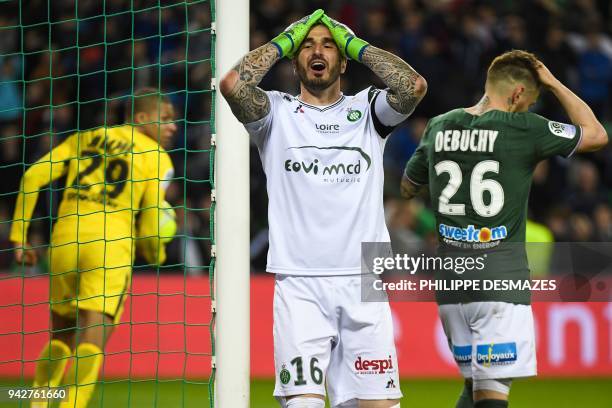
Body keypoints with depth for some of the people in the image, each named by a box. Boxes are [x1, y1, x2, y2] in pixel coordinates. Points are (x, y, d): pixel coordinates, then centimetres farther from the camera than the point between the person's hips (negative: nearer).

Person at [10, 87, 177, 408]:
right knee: (92, 340, -12)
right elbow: (149, 228, 1)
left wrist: (19, 237, 12)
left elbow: (33, 176, 10)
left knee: (61, 336, 21)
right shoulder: (157, 157, 7)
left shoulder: (85, 138, 19)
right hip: (111, 246, -4)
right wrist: (155, 256, 24)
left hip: (63, 241, 4)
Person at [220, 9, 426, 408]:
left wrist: (355, 44, 3)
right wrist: (285, 41, 2)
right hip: (299, 284, -2)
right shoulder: (277, 113, 9)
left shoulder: (367, 110, 13)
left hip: (363, 284, 2)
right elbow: (232, 85, -11)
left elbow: (414, 86, -7)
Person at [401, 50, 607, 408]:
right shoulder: (523, 129, -8)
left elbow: (408, 188, 25)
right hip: (500, 282, -6)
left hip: (451, 284, 6)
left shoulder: (439, 127, 8)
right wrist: (554, 84, 13)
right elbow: (597, 134, 6)